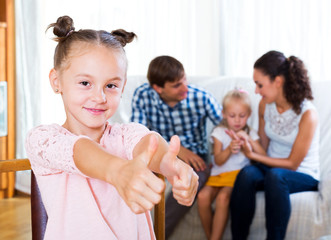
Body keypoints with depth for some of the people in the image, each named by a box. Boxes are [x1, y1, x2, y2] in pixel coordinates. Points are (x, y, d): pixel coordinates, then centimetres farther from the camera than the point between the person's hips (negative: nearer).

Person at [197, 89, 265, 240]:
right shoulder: (219, 132, 7)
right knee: (203, 196, -27)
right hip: (218, 174, 2)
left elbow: (263, 156, -4)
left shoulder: (250, 134, 10)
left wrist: (249, 140, -17)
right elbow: (218, 161, -3)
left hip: (238, 174, -2)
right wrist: (229, 149, -23)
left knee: (223, 197, -31)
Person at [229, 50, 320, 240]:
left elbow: (292, 164, -14)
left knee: (275, 176, -38)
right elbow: (264, 148, 8)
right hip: (271, 166, 4)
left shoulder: (307, 114, -19)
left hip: (303, 175, -4)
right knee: (247, 173, -30)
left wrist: (253, 155, -17)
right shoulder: (265, 104, -1)